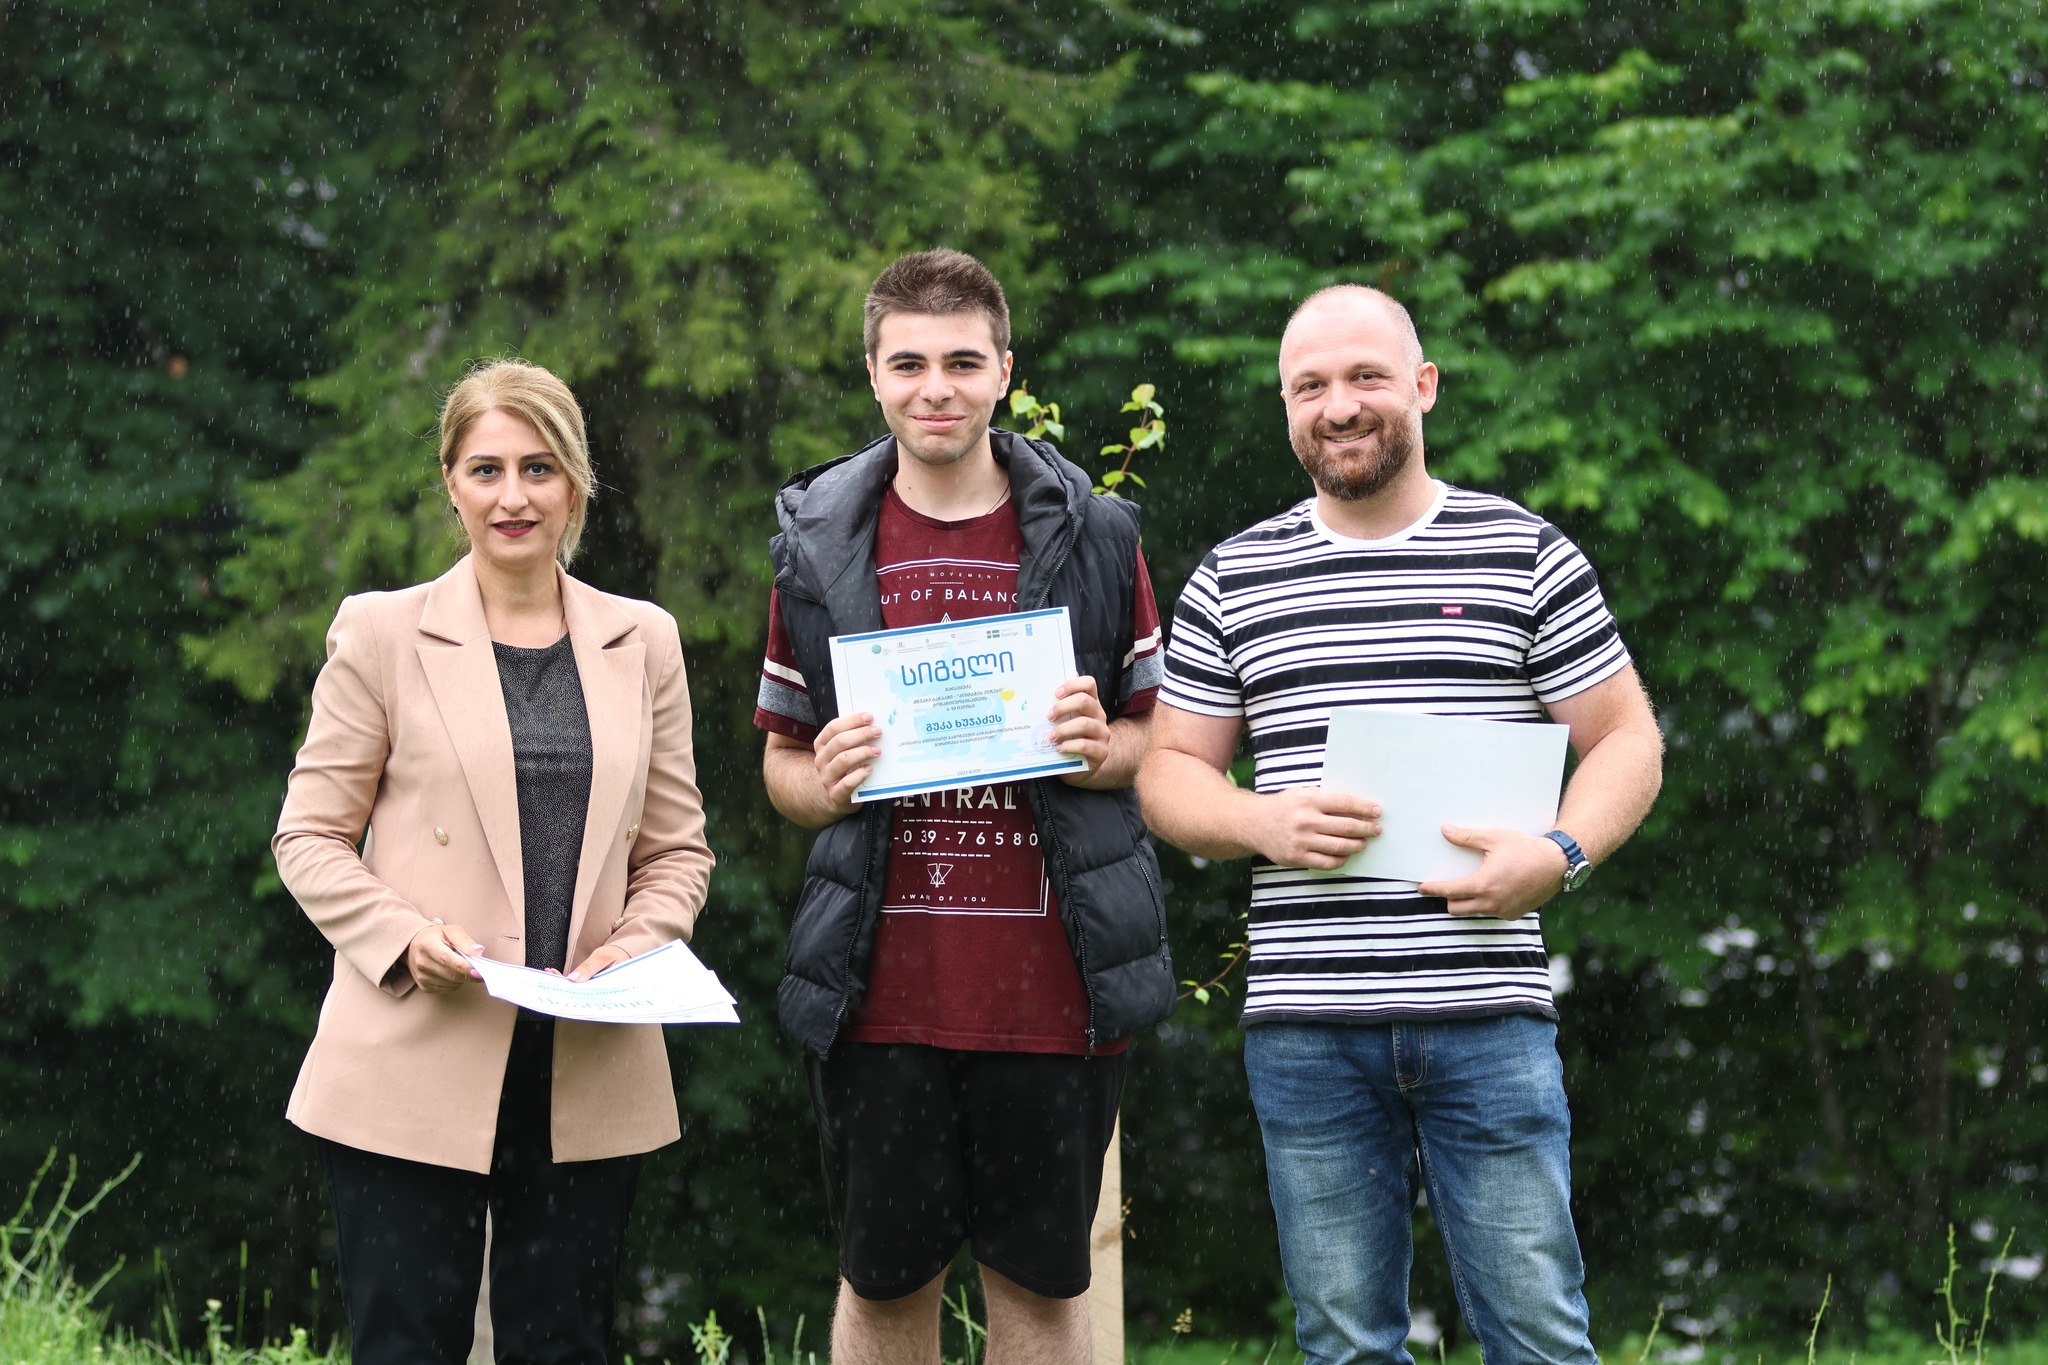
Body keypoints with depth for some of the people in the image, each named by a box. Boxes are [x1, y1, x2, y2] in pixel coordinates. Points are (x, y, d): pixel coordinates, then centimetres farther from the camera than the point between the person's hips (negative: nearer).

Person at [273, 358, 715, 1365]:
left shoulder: (643, 642, 11)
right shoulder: (381, 632, 2)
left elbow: (677, 848, 15)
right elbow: (309, 837, 3)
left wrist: (641, 945, -5)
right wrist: (404, 938, -14)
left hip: (589, 1075, 3)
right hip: (416, 1069, -2)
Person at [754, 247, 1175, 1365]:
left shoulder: (1091, 537, 4)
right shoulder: (818, 545, 6)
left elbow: (1165, 740, 10)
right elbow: (782, 758, 14)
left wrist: (1101, 748, -12)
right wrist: (821, 786, -10)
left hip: (1051, 979, -1)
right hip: (882, 986, 1)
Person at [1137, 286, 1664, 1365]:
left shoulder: (1527, 556, 6)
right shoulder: (1233, 580, 11)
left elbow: (1626, 739, 7)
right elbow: (1169, 772, 12)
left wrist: (1558, 853, -12)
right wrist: (1262, 824, -9)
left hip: (1488, 1016, -1)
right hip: (1305, 1024, 2)